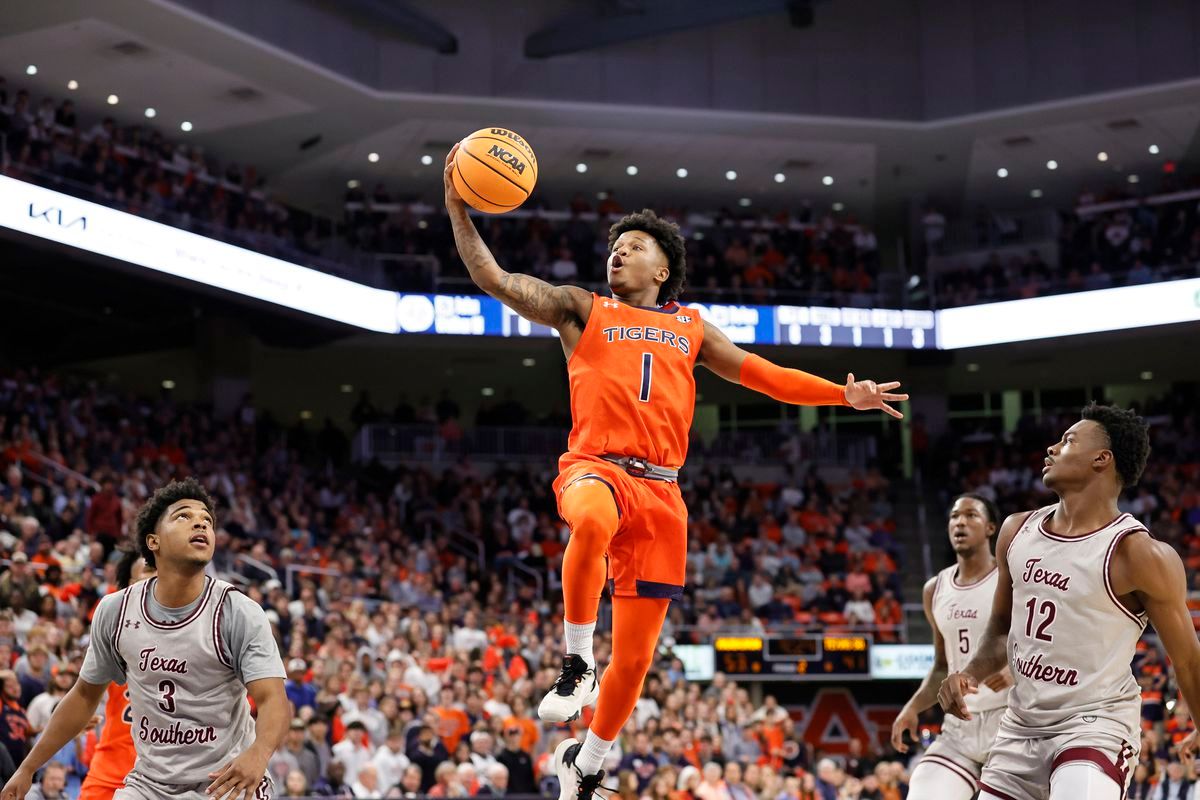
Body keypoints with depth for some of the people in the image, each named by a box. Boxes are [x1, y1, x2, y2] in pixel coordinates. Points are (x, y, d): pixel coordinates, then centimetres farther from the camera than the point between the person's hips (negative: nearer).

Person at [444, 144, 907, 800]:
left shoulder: (689, 327, 22)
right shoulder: (582, 309, 13)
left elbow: (763, 375, 27)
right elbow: (493, 279, 4)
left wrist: (844, 395, 19)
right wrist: (457, 208, -7)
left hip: (660, 488, 3)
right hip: (595, 467, -3)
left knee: (635, 656, 1)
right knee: (594, 520, -44)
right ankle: (576, 664, -27)